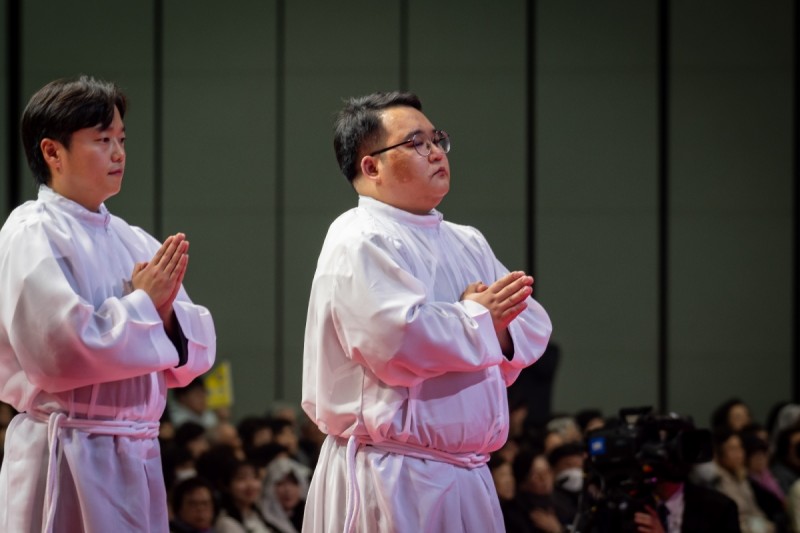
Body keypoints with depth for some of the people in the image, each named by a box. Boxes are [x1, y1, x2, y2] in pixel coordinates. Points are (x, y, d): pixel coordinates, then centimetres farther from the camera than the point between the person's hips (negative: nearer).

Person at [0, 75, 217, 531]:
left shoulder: (134, 242, 13)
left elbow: (198, 351, 12)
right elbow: (56, 349, -21)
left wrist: (166, 311, -9)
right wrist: (143, 304, -11)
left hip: (136, 457, 7)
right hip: (68, 461, -7)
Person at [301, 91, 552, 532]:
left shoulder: (465, 243, 17)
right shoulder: (359, 242, -11)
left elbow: (533, 326, 13)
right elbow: (400, 339, -25)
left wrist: (497, 325, -10)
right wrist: (478, 319, -9)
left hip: (464, 477, 9)